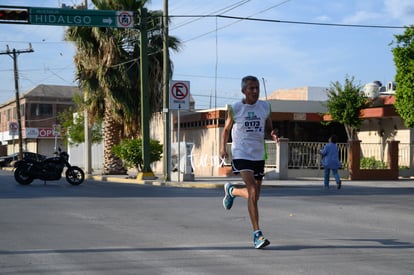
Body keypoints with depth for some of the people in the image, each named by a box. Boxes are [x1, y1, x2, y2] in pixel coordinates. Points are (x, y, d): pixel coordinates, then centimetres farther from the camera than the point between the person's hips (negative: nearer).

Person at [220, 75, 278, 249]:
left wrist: (273, 134, -7)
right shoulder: (235, 108, -4)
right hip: (241, 155, -5)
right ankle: (257, 234, -17)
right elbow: (227, 128, 10)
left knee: (254, 194, 13)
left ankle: (231, 191, 46)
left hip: (259, 155, 5)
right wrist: (223, 148, 2)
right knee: (253, 191, -20)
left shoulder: (265, 107, 4)